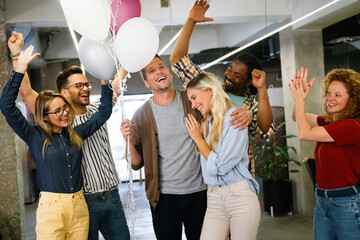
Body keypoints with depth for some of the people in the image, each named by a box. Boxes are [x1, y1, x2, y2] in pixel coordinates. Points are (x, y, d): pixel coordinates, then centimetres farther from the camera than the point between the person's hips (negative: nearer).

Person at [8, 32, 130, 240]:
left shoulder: (97, 111, 9)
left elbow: (121, 78, 8)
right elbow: (26, 92, -12)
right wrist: (17, 53, -17)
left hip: (112, 197, 4)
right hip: (84, 200, -4)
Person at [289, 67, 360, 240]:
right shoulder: (328, 122, 7)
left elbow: (304, 133, -19)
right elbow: (297, 118, 19)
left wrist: (300, 100, -7)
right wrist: (299, 95, 1)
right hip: (322, 199, 8)